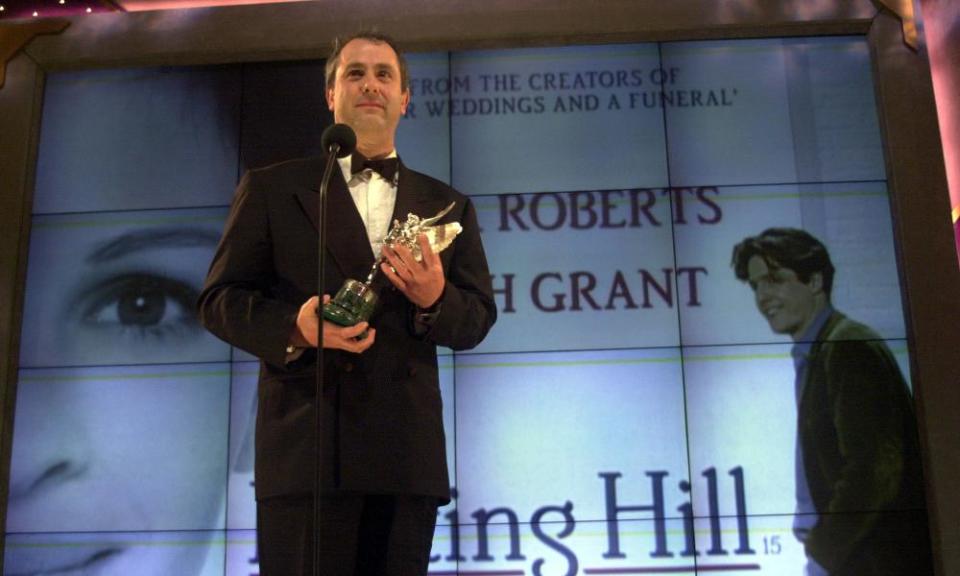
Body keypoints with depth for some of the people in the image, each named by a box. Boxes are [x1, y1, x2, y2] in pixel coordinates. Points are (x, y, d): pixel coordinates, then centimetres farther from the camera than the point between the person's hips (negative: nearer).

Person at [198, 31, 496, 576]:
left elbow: (478, 319, 12)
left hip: (409, 449, 3)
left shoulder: (448, 204, 17)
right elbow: (220, 298, 5)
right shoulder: (271, 188, 10)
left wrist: (435, 300, -12)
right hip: (305, 443, -2)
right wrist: (293, 327, -15)